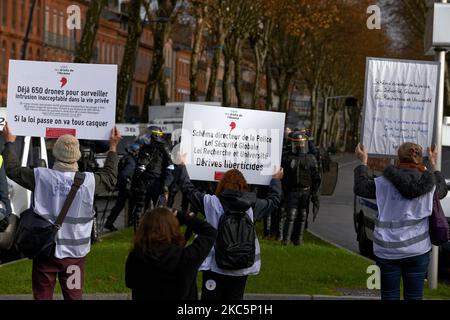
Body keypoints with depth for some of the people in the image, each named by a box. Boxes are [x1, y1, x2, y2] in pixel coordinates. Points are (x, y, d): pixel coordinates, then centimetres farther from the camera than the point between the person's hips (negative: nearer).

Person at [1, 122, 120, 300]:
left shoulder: (41, 177, -12)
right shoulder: (89, 180, -11)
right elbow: (110, 179, 11)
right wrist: (113, 147, 22)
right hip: (75, 253, 0)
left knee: (42, 296, 10)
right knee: (73, 296, 10)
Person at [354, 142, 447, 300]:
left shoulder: (385, 182, -6)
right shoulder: (429, 182, -1)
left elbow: (360, 188, 7)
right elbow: (442, 189, 22)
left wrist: (363, 162, 17)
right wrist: (433, 166, 31)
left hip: (387, 251, -1)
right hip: (417, 250, 1)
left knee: (390, 295, 7)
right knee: (413, 296, 7)